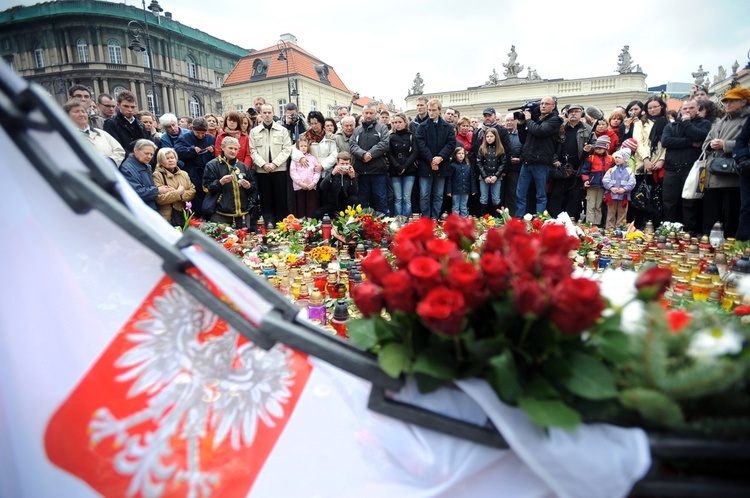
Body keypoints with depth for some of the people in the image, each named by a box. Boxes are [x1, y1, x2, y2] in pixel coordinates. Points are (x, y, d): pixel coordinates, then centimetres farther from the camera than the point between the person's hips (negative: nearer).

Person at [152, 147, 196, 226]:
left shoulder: (184, 174, 16)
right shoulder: (157, 175, -3)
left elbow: (192, 191, 5)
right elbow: (159, 198, -15)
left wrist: (182, 195, -13)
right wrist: (178, 193, -10)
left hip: (184, 216, 5)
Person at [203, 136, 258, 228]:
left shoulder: (243, 167, 17)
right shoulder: (213, 165, 3)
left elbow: (254, 188, 18)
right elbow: (206, 188, -3)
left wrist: (249, 186, -4)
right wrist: (221, 182, -19)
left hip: (243, 213, 4)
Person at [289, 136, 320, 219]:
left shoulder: (313, 158, 11)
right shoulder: (295, 158, 6)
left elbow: (317, 172, 6)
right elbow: (292, 172, -3)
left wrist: (314, 182, -8)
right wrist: (300, 182, -13)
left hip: (311, 186, 1)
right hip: (299, 186, -1)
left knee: (311, 205, 2)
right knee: (300, 205, 4)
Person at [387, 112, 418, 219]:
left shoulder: (411, 136, 7)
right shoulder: (391, 137, 10)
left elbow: (414, 152, -2)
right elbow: (389, 154, 2)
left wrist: (405, 167, -12)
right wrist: (398, 167, -12)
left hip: (409, 171, -1)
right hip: (395, 171, 1)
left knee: (407, 198, -3)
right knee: (398, 198, 0)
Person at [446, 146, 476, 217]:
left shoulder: (468, 166, 5)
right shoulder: (453, 165, -6)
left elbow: (472, 179, 8)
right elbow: (449, 179, -7)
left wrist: (473, 190, 5)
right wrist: (448, 191, -11)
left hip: (465, 191, 4)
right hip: (456, 191, -3)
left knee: (464, 207, 13)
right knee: (456, 208, 6)